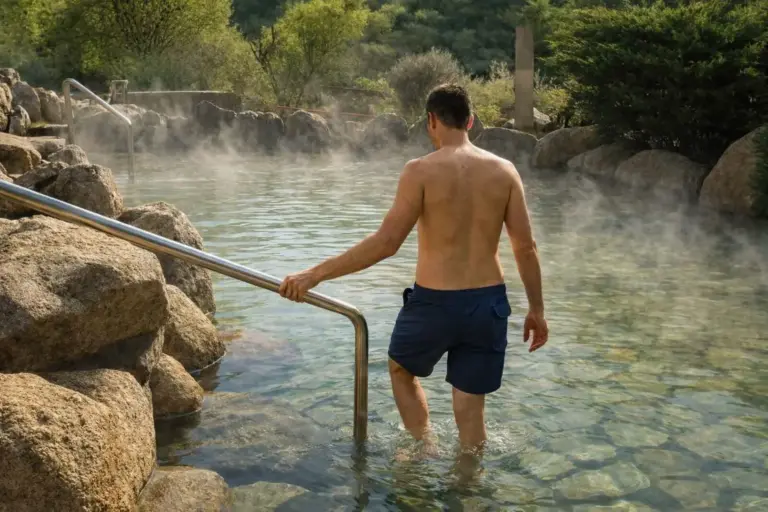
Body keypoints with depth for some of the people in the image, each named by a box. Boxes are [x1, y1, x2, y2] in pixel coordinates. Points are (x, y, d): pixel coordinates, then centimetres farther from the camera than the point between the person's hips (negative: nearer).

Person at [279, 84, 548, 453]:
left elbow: (385, 243, -17)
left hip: (433, 301, -3)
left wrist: (315, 275, -11)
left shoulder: (421, 171, -12)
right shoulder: (504, 170, -1)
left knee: (402, 370, 27)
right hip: (488, 303, 3)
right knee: (470, 406, 15)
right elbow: (526, 248, -1)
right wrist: (536, 310, 10)